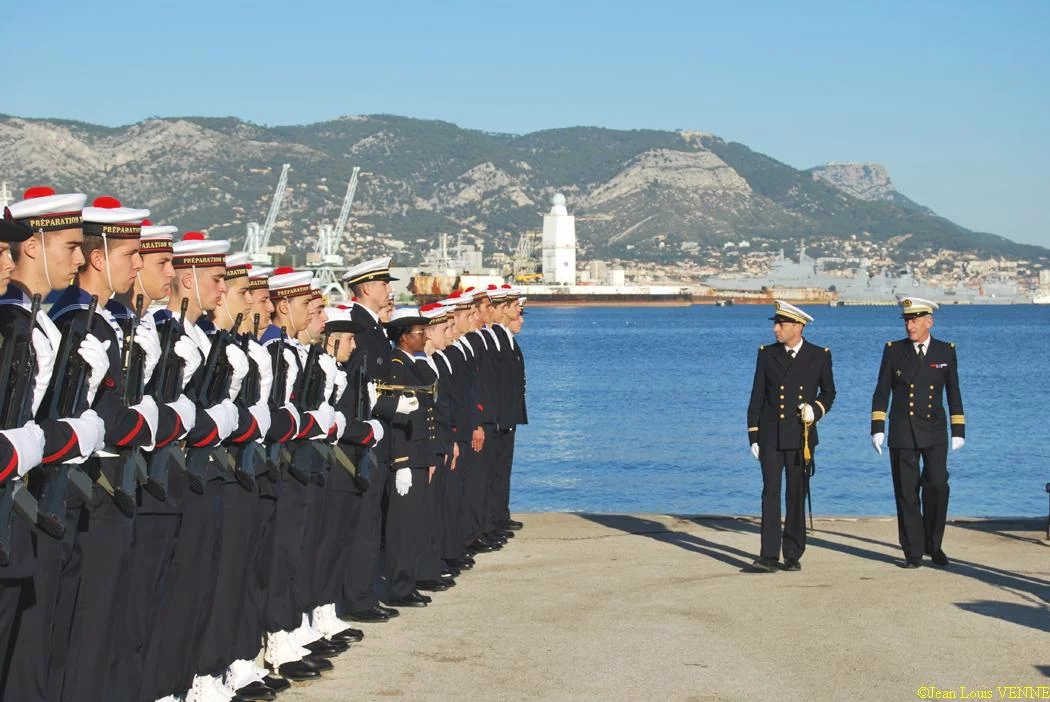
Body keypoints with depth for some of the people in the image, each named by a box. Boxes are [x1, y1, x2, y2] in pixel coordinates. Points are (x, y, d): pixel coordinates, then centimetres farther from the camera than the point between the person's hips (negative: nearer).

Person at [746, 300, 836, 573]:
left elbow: (828, 393, 13)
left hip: (801, 436, 0)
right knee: (770, 493, -6)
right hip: (771, 436, 0)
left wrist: (816, 410, -8)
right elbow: (757, 397, 6)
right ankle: (769, 556, -8)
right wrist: (753, 436, 2)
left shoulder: (819, 356, 1)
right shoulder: (767, 354, 4)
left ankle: (793, 555, 15)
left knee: (797, 496, 6)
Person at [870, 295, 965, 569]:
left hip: (934, 432, 0)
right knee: (906, 493, 0)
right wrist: (877, 429, -3)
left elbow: (954, 394, 10)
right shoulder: (894, 351, 4)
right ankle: (913, 553, 7)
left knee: (937, 485, -14)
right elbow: (881, 393, 5)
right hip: (902, 432, 0)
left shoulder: (946, 351, 5)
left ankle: (933, 545, 5)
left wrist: (958, 431, 6)